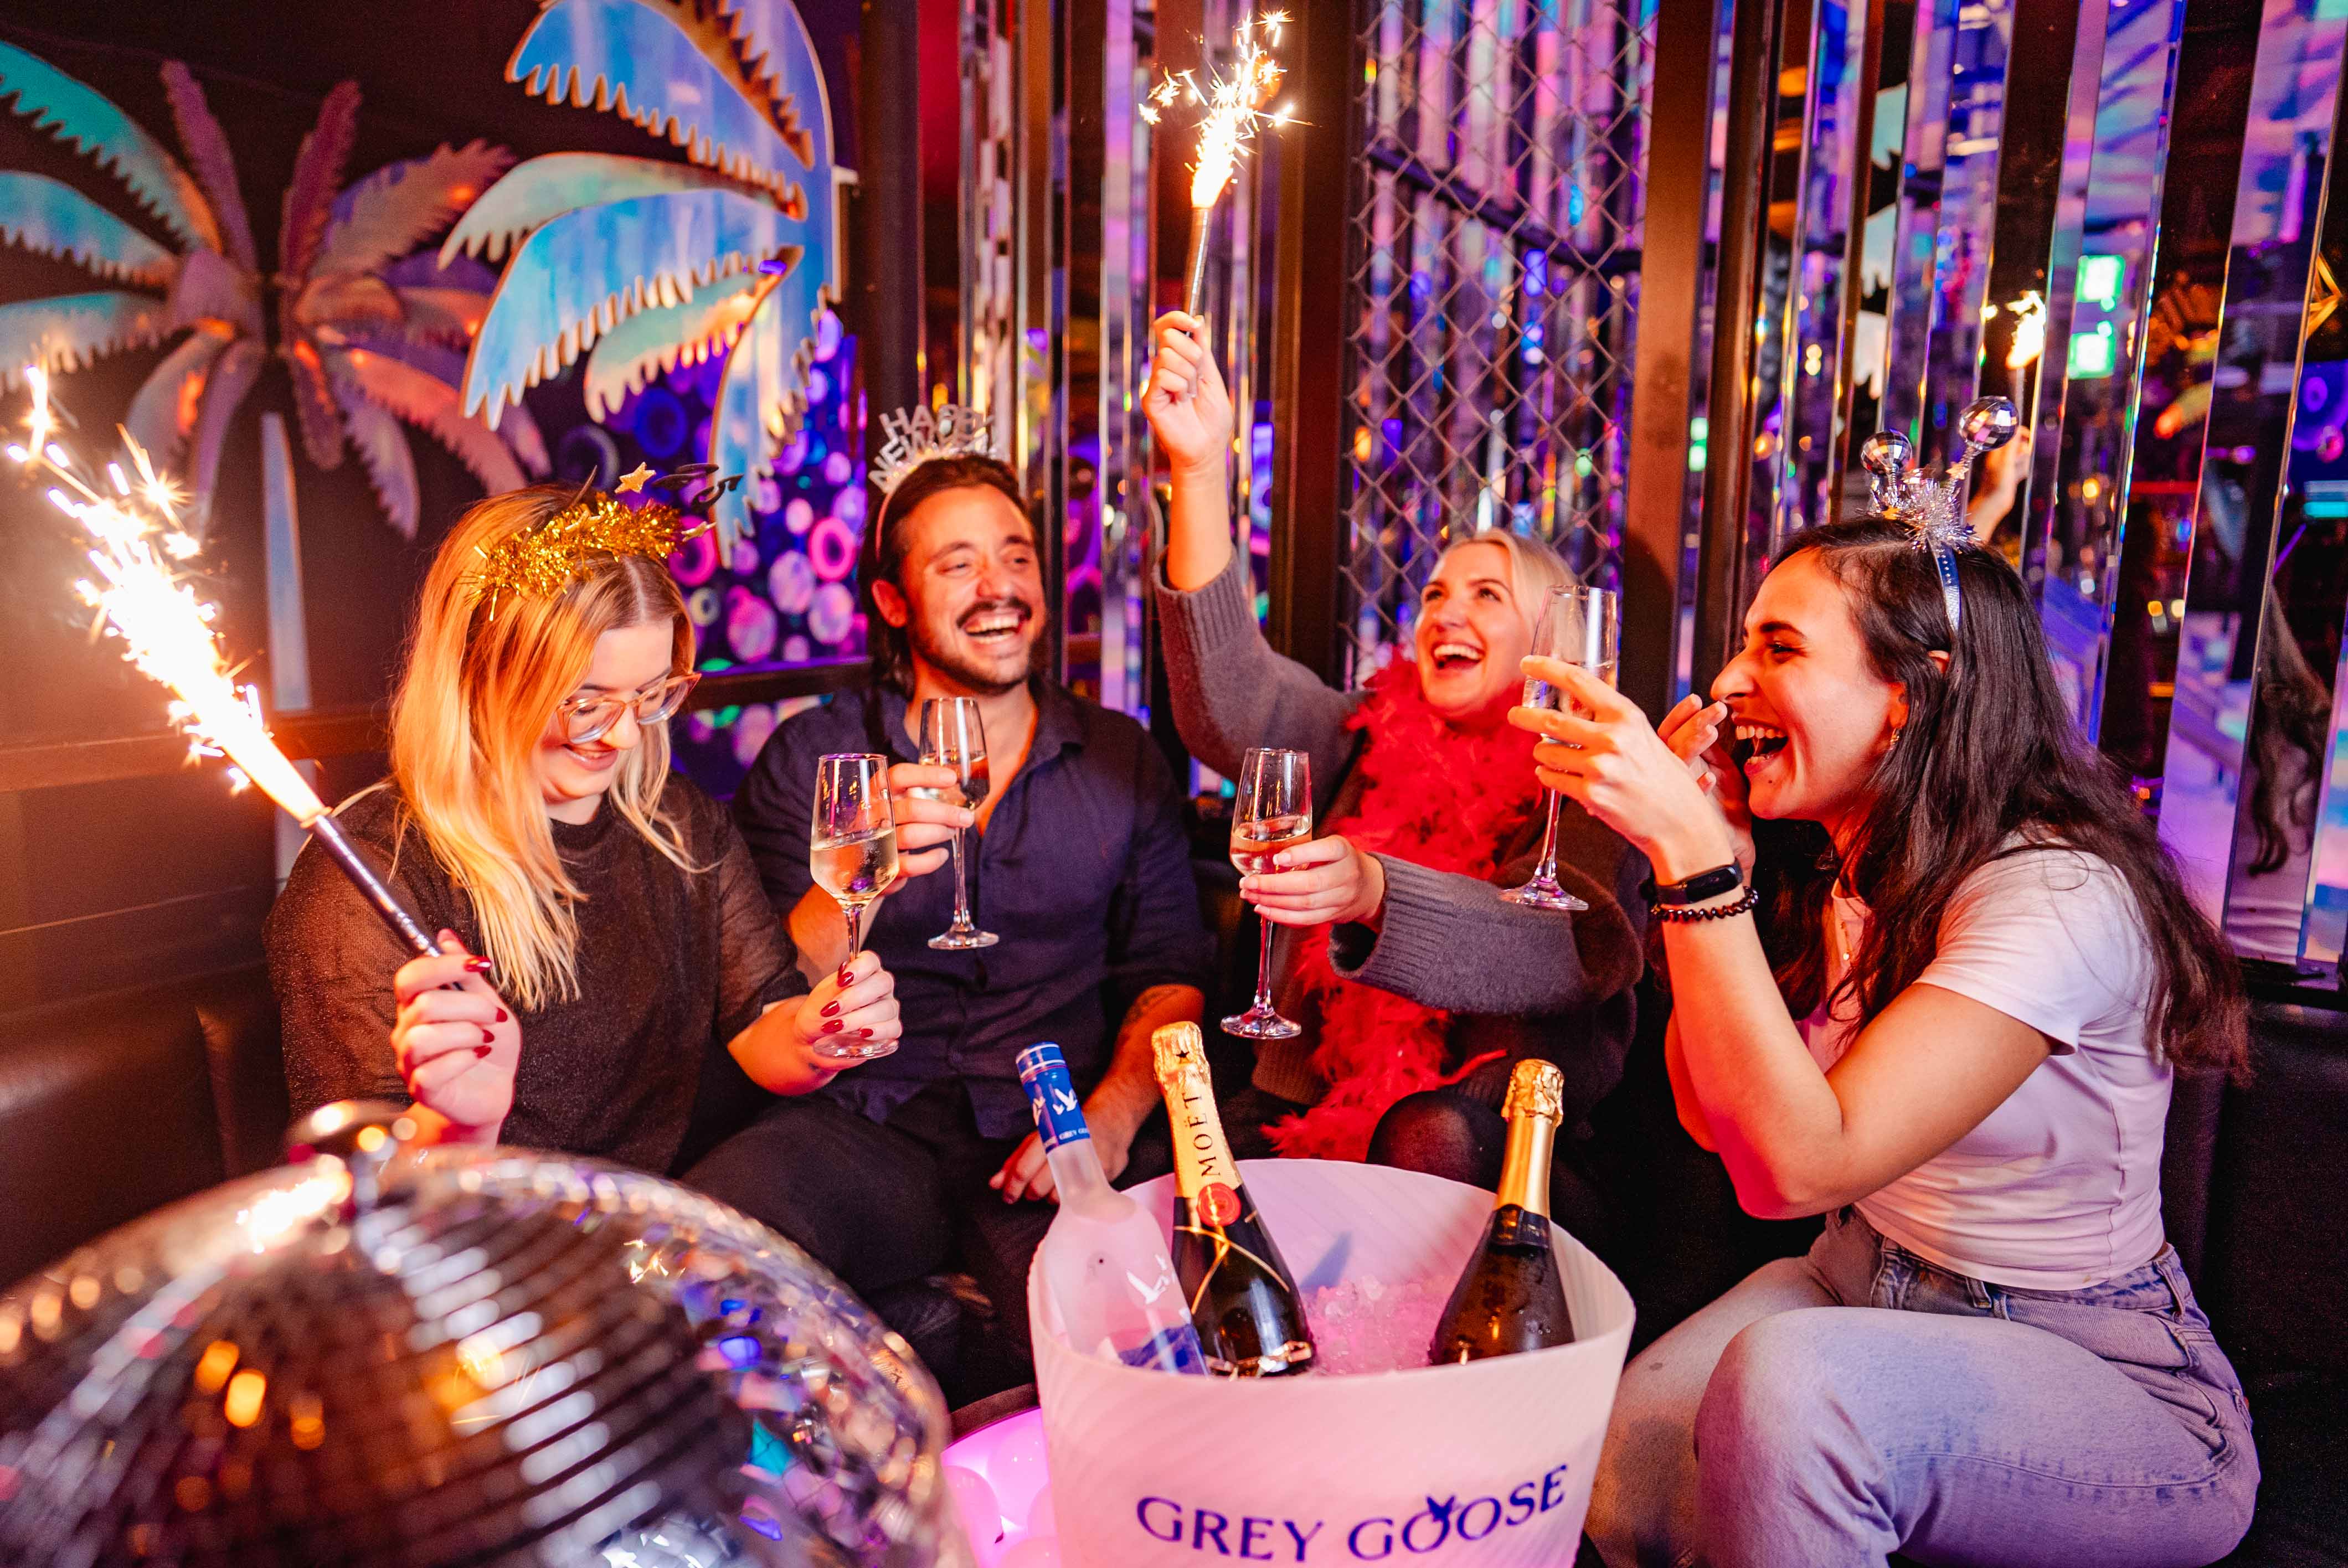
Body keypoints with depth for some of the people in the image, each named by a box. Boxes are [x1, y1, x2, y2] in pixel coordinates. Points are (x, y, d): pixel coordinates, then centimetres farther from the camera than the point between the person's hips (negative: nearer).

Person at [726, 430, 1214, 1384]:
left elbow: (1170, 973, 13)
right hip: (867, 1128, -1)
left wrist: (1112, 1112, -7)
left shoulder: (1121, 759, 14)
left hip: (1055, 1133, 2)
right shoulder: (809, 759, 8)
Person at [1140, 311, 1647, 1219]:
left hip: (1506, 1122, -2)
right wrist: (1200, 469, -16)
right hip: (1313, 1101, 2)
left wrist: (1371, 891, -36)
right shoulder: (1367, 743, 11)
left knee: (1437, 1140, -34)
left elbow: (1575, 953, -18)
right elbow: (1231, 705, -8)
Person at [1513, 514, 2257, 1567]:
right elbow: (1714, 1115, -2)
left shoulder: (2061, 895, -24)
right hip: (1865, 1292, 6)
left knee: (1789, 1379, -34)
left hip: (2107, 1381, -5)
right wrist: (1715, 849, -11)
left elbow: (1808, 1160, -33)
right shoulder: (1823, 863, -1)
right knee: (1621, 1478, -19)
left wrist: (1690, 849, -38)